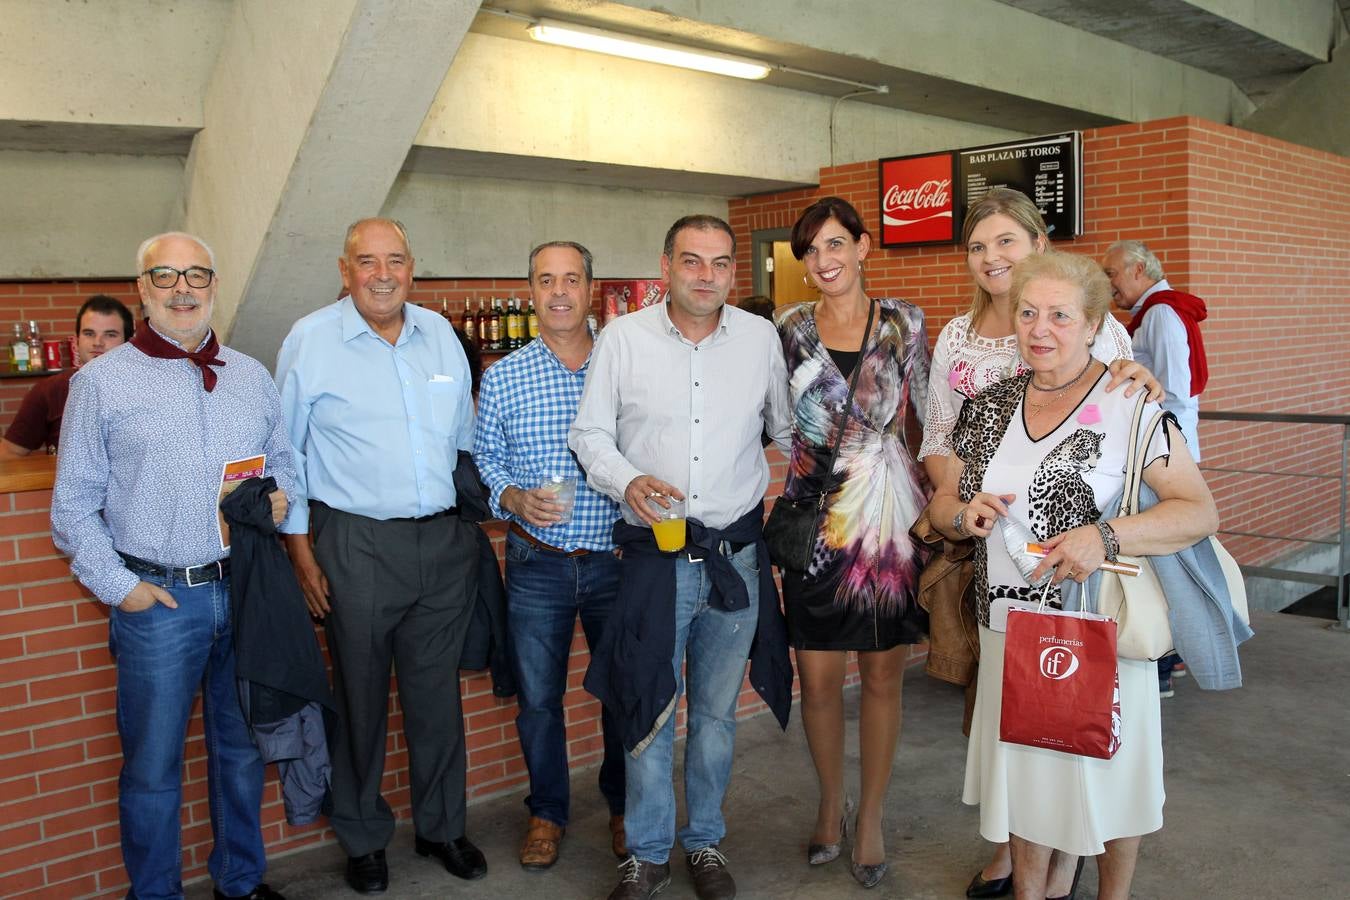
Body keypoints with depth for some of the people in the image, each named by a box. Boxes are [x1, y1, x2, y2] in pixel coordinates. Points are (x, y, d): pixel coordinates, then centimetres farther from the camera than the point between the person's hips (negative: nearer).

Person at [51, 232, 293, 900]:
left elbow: (283, 461, 18)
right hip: (156, 597, -3)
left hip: (246, 590, 3)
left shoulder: (252, 377, 9)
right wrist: (118, 586, -8)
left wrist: (280, 497, -4)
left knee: (242, 750, 16)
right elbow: (74, 506, 0)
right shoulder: (101, 382, -1)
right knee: (152, 766, 8)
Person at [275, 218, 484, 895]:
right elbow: (286, 454, 0)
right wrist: (300, 550, -3)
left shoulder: (440, 334, 8)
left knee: (438, 692, 13)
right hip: (356, 545, -3)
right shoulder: (310, 340, -4)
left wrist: (472, 514, 14)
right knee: (360, 697, 8)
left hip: (444, 542, 4)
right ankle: (362, 839, 29)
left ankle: (441, 828, 31)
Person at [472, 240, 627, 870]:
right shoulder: (503, 377, 2)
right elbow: (483, 458, 4)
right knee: (537, 696, 11)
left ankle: (622, 804, 34)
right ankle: (547, 811, 33)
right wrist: (513, 498, -14)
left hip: (616, 559, 0)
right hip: (536, 564, 0)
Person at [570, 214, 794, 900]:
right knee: (648, 712, 7)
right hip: (653, 556, -1)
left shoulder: (761, 338, 2)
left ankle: (705, 842, 35)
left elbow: (788, 428, 15)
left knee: (716, 713, 15)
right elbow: (589, 434, 1)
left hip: (737, 555, 2)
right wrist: (628, 481, -16)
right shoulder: (622, 338, -3)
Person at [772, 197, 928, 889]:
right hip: (812, 519, 1)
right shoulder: (789, 328, 4)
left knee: (882, 676, 9)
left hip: (887, 520, 0)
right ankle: (830, 803, 30)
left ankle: (871, 817, 26)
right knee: (818, 677, 6)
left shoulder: (903, 323, 2)